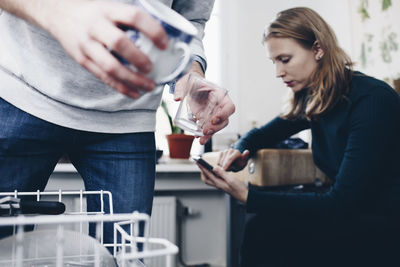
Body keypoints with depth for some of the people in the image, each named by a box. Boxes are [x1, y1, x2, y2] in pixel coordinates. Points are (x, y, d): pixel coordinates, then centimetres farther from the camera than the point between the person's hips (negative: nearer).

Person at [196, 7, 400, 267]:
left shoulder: (372, 101, -20)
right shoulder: (312, 99, 5)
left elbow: (341, 202, -23)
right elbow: (263, 134, 22)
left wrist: (248, 196, -25)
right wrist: (240, 149, -3)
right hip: (352, 215, 7)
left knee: (265, 229, -22)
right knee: (258, 225, -14)